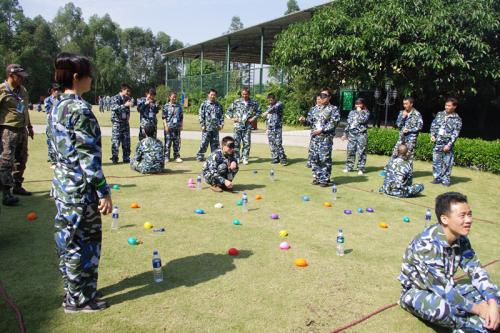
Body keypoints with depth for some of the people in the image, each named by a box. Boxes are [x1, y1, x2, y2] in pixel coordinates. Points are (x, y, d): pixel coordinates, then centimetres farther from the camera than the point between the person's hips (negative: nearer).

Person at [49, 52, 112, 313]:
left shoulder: (57, 107, 10)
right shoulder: (80, 109, -18)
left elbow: (59, 149, 15)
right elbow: (89, 156, -20)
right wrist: (104, 191, -16)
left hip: (62, 185, 9)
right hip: (81, 189, -9)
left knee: (67, 240, 18)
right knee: (83, 243, 4)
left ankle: (72, 290, 33)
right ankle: (79, 299, 19)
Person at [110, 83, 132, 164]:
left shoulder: (127, 99, 10)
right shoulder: (115, 98, -6)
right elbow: (114, 107, -24)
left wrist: (128, 115, 9)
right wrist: (125, 105, -33)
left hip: (125, 123, 5)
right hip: (117, 123, -5)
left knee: (126, 142, 5)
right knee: (115, 141, -4)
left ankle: (126, 158, 14)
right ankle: (114, 159, 6)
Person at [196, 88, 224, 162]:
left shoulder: (218, 105, 11)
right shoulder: (204, 104, 1)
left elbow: (222, 115, 14)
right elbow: (200, 115, -2)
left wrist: (221, 124, 2)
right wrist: (202, 125, -8)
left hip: (216, 128, 3)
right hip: (207, 128, -3)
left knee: (215, 143, 7)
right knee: (204, 143, -3)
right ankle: (199, 156, 7)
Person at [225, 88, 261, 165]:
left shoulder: (253, 103, 3)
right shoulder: (237, 102, 2)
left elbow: (258, 111, 15)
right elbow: (229, 111, 12)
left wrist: (254, 118, 2)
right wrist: (232, 118, 0)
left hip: (248, 126, 1)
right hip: (238, 125, 0)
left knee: (247, 142, 1)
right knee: (236, 142, -2)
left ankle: (245, 158, 10)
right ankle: (236, 158, 7)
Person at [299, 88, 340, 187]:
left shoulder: (333, 109, -1)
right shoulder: (314, 109, 15)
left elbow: (334, 123, -10)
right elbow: (310, 121, 15)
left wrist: (322, 130, -17)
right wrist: (304, 120, -7)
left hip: (326, 138, -5)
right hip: (314, 137, 5)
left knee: (325, 159, -5)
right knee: (314, 158, 7)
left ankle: (324, 179, 4)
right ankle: (317, 177, 19)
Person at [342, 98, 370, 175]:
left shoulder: (366, 112, 3)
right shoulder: (352, 112, 16)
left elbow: (363, 120, -17)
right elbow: (348, 123, 19)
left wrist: (359, 111, -8)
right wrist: (345, 134, 17)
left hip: (361, 134, -4)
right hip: (351, 134, 4)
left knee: (361, 152, -4)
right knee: (350, 151, 6)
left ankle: (361, 169, 1)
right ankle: (349, 167, 15)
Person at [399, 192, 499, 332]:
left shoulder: (461, 239, -7)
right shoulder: (428, 244, -32)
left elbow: (477, 271, -5)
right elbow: (443, 289, -31)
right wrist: (478, 309, -21)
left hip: (445, 288, 8)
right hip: (417, 292, -8)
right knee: (441, 307, -40)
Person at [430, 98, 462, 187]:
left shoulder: (457, 119, -3)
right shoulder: (440, 114, 10)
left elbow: (455, 133, -8)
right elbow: (433, 125, 14)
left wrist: (449, 145, -15)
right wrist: (432, 135, -3)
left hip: (447, 144, -4)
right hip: (437, 143, 4)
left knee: (447, 162, 0)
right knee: (436, 161, 7)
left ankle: (446, 179, 11)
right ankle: (437, 178, 19)